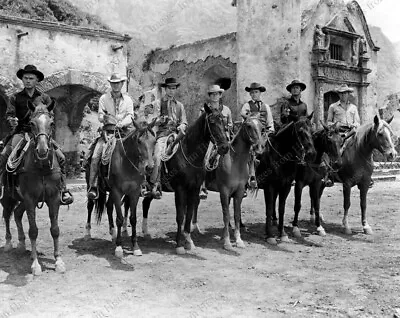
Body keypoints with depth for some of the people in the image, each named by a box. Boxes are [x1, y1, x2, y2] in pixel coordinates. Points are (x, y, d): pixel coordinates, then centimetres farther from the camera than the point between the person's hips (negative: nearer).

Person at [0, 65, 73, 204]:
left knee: (60, 157, -15)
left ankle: (63, 190, -5)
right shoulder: (15, 98, 9)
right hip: (21, 133, 0)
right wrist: (11, 120, -19)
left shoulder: (44, 98, 10)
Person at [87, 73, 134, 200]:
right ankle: (93, 187, -15)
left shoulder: (128, 99, 14)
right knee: (95, 157, -19)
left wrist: (122, 123, -19)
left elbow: (130, 116, 2)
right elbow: (100, 117, 4)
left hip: (124, 131, 1)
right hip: (108, 131, 0)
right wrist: (104, 118, -21)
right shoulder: (103, 98, 11)